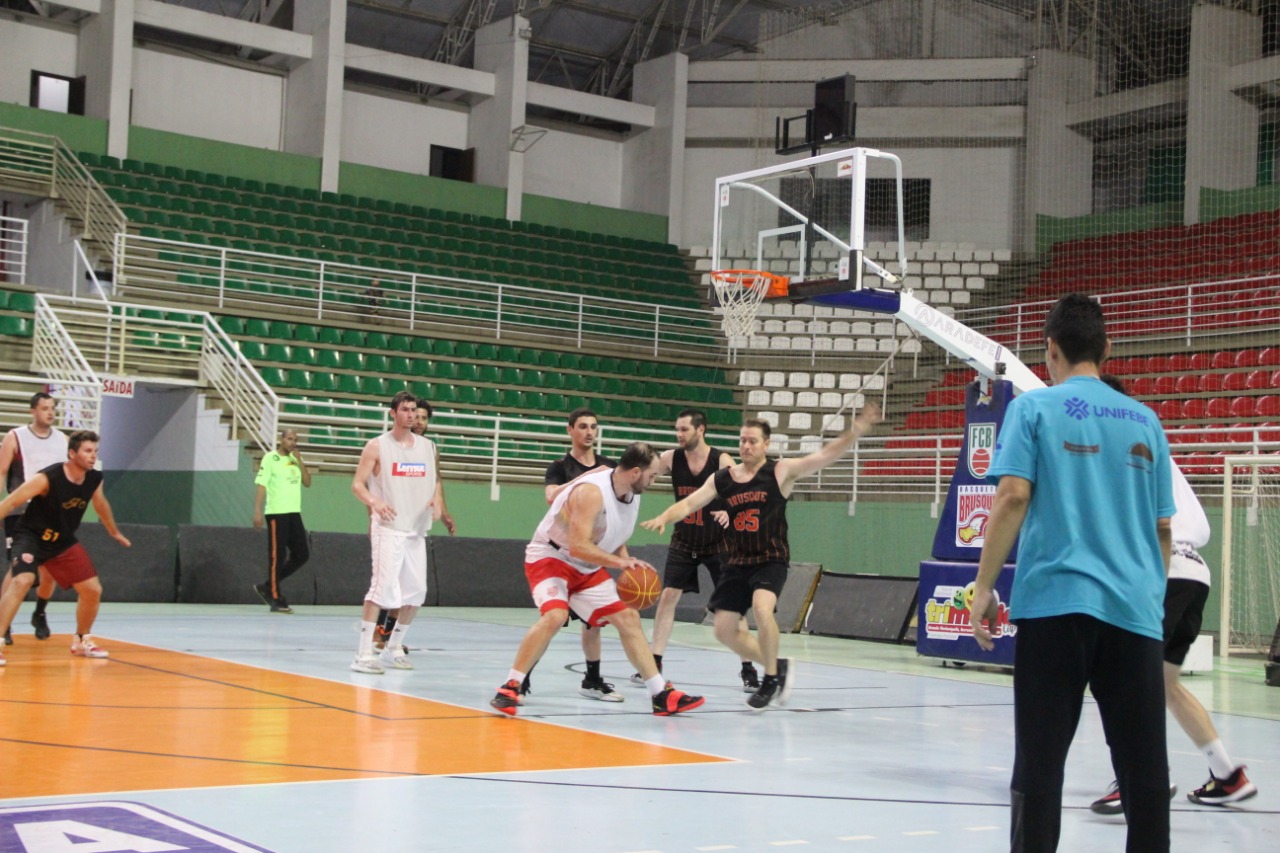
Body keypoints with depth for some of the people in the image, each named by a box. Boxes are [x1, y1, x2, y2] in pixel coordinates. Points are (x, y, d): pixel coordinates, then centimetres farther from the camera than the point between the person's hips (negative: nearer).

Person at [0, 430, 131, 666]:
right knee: (22, 581, -31)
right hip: (31, 537, -6)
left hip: (63, 541, 6)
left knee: (93, 590, 4)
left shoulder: (94, 479, -7)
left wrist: (114, 531, 30)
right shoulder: (47, 478, -26)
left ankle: (82, 641, 28)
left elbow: (100, 504, 16)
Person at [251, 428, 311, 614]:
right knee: (277, 556, -4)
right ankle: (276, 599, 3)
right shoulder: (270, 458, -5)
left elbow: (307, 483, 9)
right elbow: (261, 485, -10)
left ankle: (268, 587, 17)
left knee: (301, 554, 5)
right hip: (276, 513, -7)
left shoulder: (296, 459, 14)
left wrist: (300, 461, -2)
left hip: (294, 513, 7)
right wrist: (258, 511, -18)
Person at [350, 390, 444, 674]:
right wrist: (374, 502, -26)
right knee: (382, 587, -16)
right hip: (388, 528, -6)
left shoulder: (427, 447, 11)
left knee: (416, 591, 9)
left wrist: (436, 500, -1)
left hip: (417, 529, 6)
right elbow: (357, 484, -6)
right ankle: (364, 653, -13)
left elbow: (434, 481, 22)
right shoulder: (377, 446, -3)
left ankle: (393, 649, 24)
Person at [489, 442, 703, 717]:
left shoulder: (633, 494, -1)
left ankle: (662, 696, 12)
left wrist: (628, 563, -6)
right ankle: (510, 688, -20)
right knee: (555, 616, -32)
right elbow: (578, 547, -35)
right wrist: (620, 562, -33)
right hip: (550, 558, -9)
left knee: (628, 618, 6)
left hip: (587, 568, 9)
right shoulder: (592, 491, -29)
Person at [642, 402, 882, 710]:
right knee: (725, 631, 2)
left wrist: (855, 431, -31)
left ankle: (771, 678, -8)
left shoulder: (781, 471, -7)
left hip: (771, 560, -5)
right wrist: (663, 518, -13)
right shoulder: (722, 479, 5)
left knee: (761, 608, -31)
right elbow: (688, 503, 7)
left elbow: (824, 456, -17)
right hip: (736, 562, 5)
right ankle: (777, 666, 25)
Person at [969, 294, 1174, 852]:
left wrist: (984, 587, -4)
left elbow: (1013, 497, -8)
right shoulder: (1144, 420, 14)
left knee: (1039, 764, 0)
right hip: (1134, 608, 3)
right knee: (1144, 768, 6)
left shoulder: (1034, 407, 3)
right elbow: (1163, 526, 15)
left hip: (1054, 600, -3)